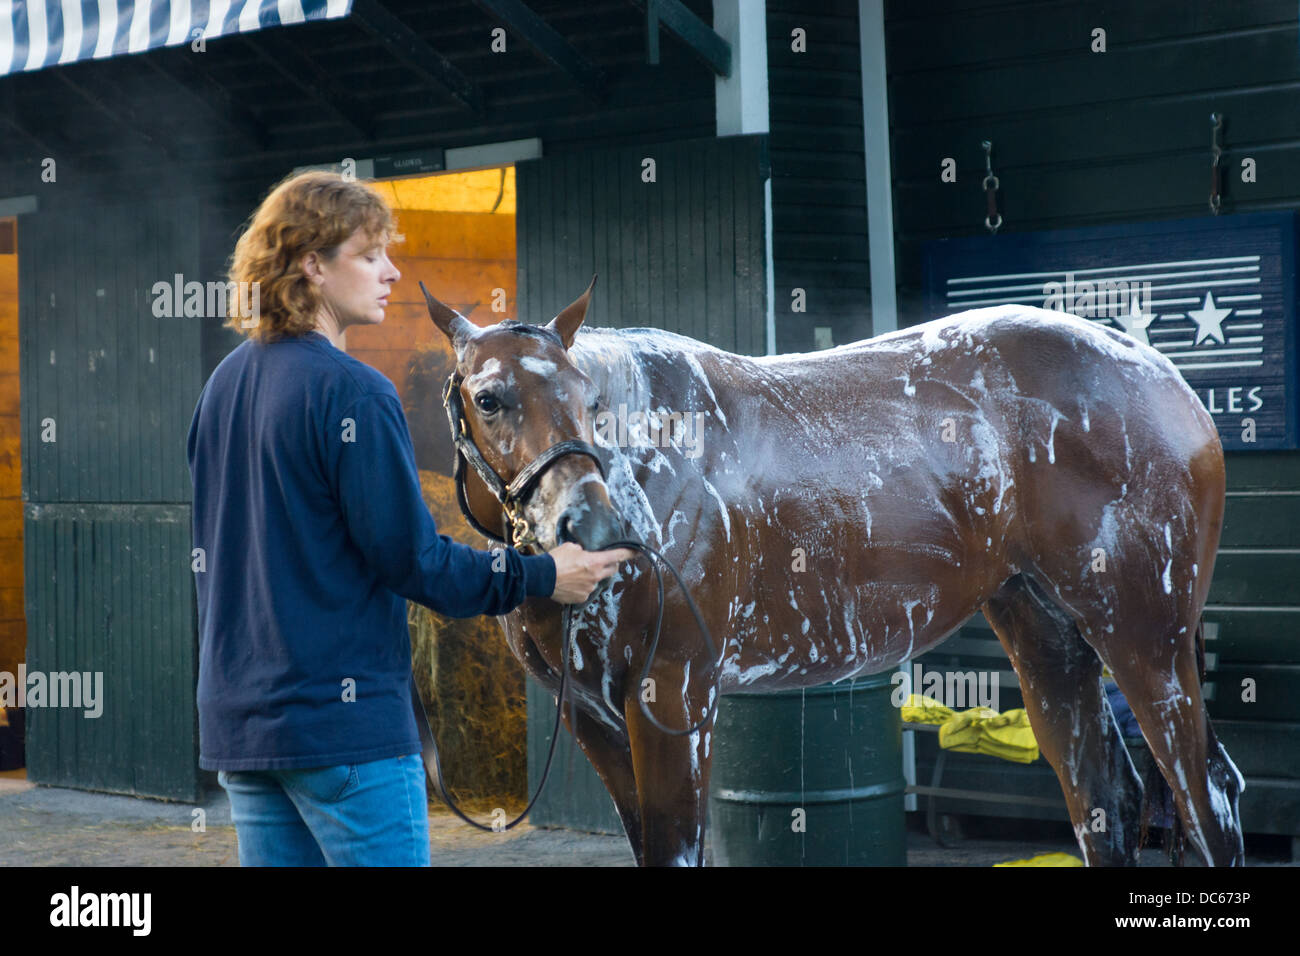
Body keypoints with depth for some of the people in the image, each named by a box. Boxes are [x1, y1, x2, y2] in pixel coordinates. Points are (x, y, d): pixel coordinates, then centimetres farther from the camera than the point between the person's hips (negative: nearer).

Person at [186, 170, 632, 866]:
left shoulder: (223, 384, 12)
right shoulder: (352, 392, -15)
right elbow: (410, 557, -15)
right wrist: (540, 577, -5)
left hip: (237, 724, 8)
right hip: (345, 725, -8)